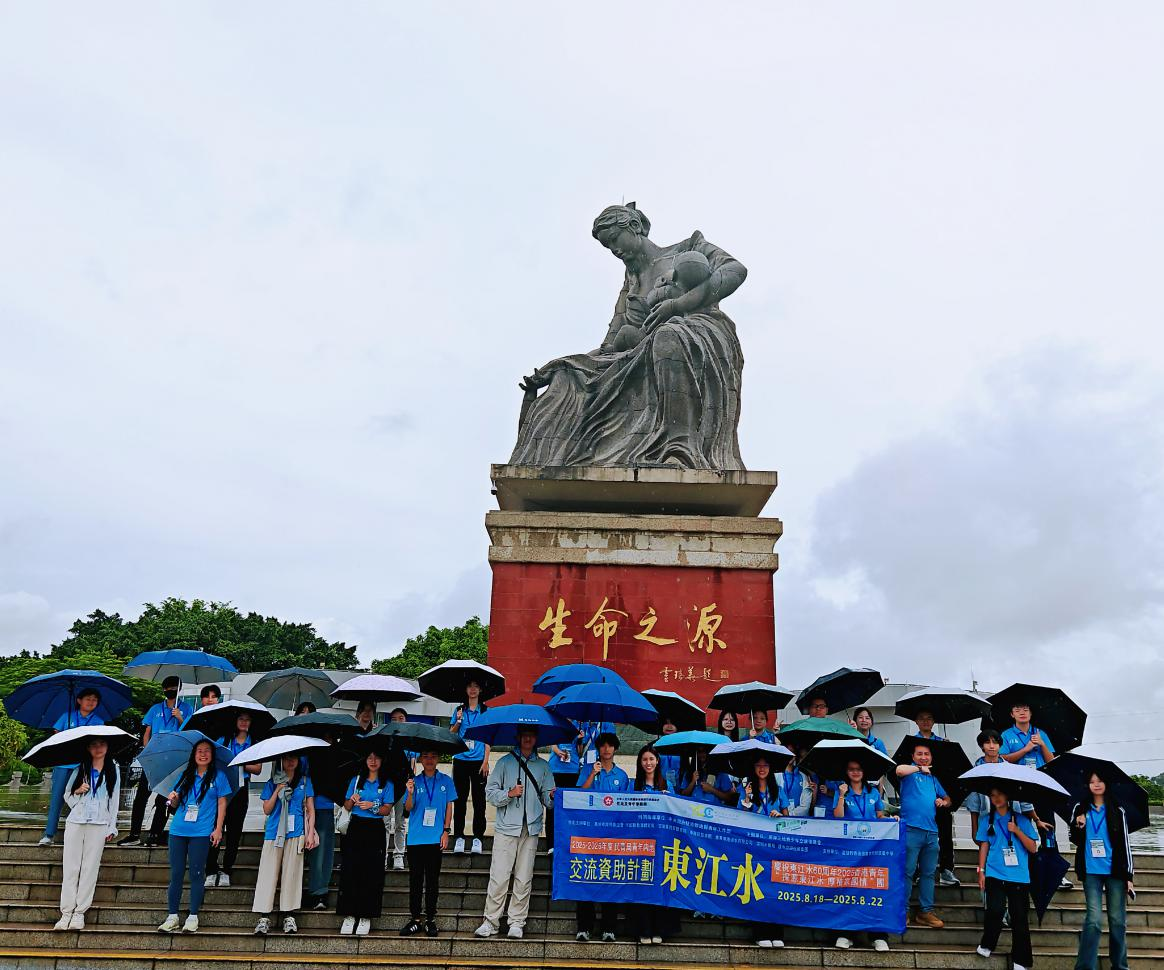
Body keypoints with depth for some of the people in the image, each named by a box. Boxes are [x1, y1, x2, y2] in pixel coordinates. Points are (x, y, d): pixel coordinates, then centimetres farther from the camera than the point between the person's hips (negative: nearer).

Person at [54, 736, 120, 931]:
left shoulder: (113, 771, 9)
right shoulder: (80, 769, 10)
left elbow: (114, 800, 9)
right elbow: (67, 797, 12)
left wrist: (111, 827, 4)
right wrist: (78, 791, -9)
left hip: (99, 825, -1)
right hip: (75, 822, 1)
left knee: (90, 868, -2)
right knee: (70, 867, -2)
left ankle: (80, 912, 3)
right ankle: (66, 912, 1)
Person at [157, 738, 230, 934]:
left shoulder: (217, 777, 4)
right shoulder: (186, 776, 13)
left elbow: (222, 804, 2)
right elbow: (176, 804, 18)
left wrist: (218, 829, -5)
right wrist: (173, 799, -6)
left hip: (201, 832, -3)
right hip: (178, 830, 3)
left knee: (196, 873, -2)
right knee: (176, 873, 3)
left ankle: (193, 917, 5)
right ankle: (172, 916, 11)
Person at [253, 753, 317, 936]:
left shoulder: (305, 781, 11)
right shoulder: (272, 783, 11)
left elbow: (310, 809, 10)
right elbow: (267, 810, 7)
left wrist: (310, 833, 2)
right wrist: (277, 790, -6)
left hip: (296, 833, 0)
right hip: (274, 832, 0)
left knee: (291, 872, -2)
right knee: (268, 872, -6)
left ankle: (289, 916, 4)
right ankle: (263, 917, -5)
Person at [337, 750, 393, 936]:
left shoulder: (386, 784, 6)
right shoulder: (356, 781, 12)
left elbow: (387, 810, 0)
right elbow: (347, 807, 12)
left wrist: (372, 806, -16)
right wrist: (352, 801, -9)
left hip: (375, 830, -2)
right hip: (356, 828, 2)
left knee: (372, 874, -4)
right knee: (350, 871, -4)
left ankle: (366, 917, 2)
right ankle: (349, 915, 2)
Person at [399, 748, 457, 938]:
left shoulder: (445, 781, 5)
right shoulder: (415, 781, 5)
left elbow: (449, 807, 7)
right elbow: (408, 808, 0)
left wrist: (446, 831, 0)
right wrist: (410, 794, -19)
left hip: (435, 838, -1)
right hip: (416, 838, 1)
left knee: (433, 880, 4)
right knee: (415, 880, 4)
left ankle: (430, 919, 12)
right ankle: (415, 919, 10)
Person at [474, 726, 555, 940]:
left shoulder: (543, 766, 14)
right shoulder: (505, 762, 8)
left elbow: (547, 799, 11)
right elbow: (490, 792, 4)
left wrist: (552, 797, -11)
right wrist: (509, 794, -13)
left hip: (531, 829, 2)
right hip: (506, 828, -2)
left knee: (524, 879, 3)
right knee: (499, 877, -5)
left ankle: (517, 922, 11)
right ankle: (490, 921, 4)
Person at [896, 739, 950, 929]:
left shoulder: (933, 779, 23)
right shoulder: (909, 772, 3)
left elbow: (947, 798, 32)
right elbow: (899, 770, -22)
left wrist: (943, 801, 9)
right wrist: (920, 768, -12)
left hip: (931, 831, 7)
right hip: (911, 828, -7)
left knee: (929, 873, 9)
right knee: (907, 871, -7)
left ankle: (926, 911, 15)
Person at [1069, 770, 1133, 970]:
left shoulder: (1118, 811, 6)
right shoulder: (1080, 809, 8)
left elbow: (1125, 843, 5)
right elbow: (1075, 841, 11)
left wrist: (1129, 875, 0)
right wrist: (1078, 826, -10)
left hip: (1115, 871, 0)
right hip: (1091, 872, 0)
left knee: (1118, 921, 2)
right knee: (1094, 919, -9)